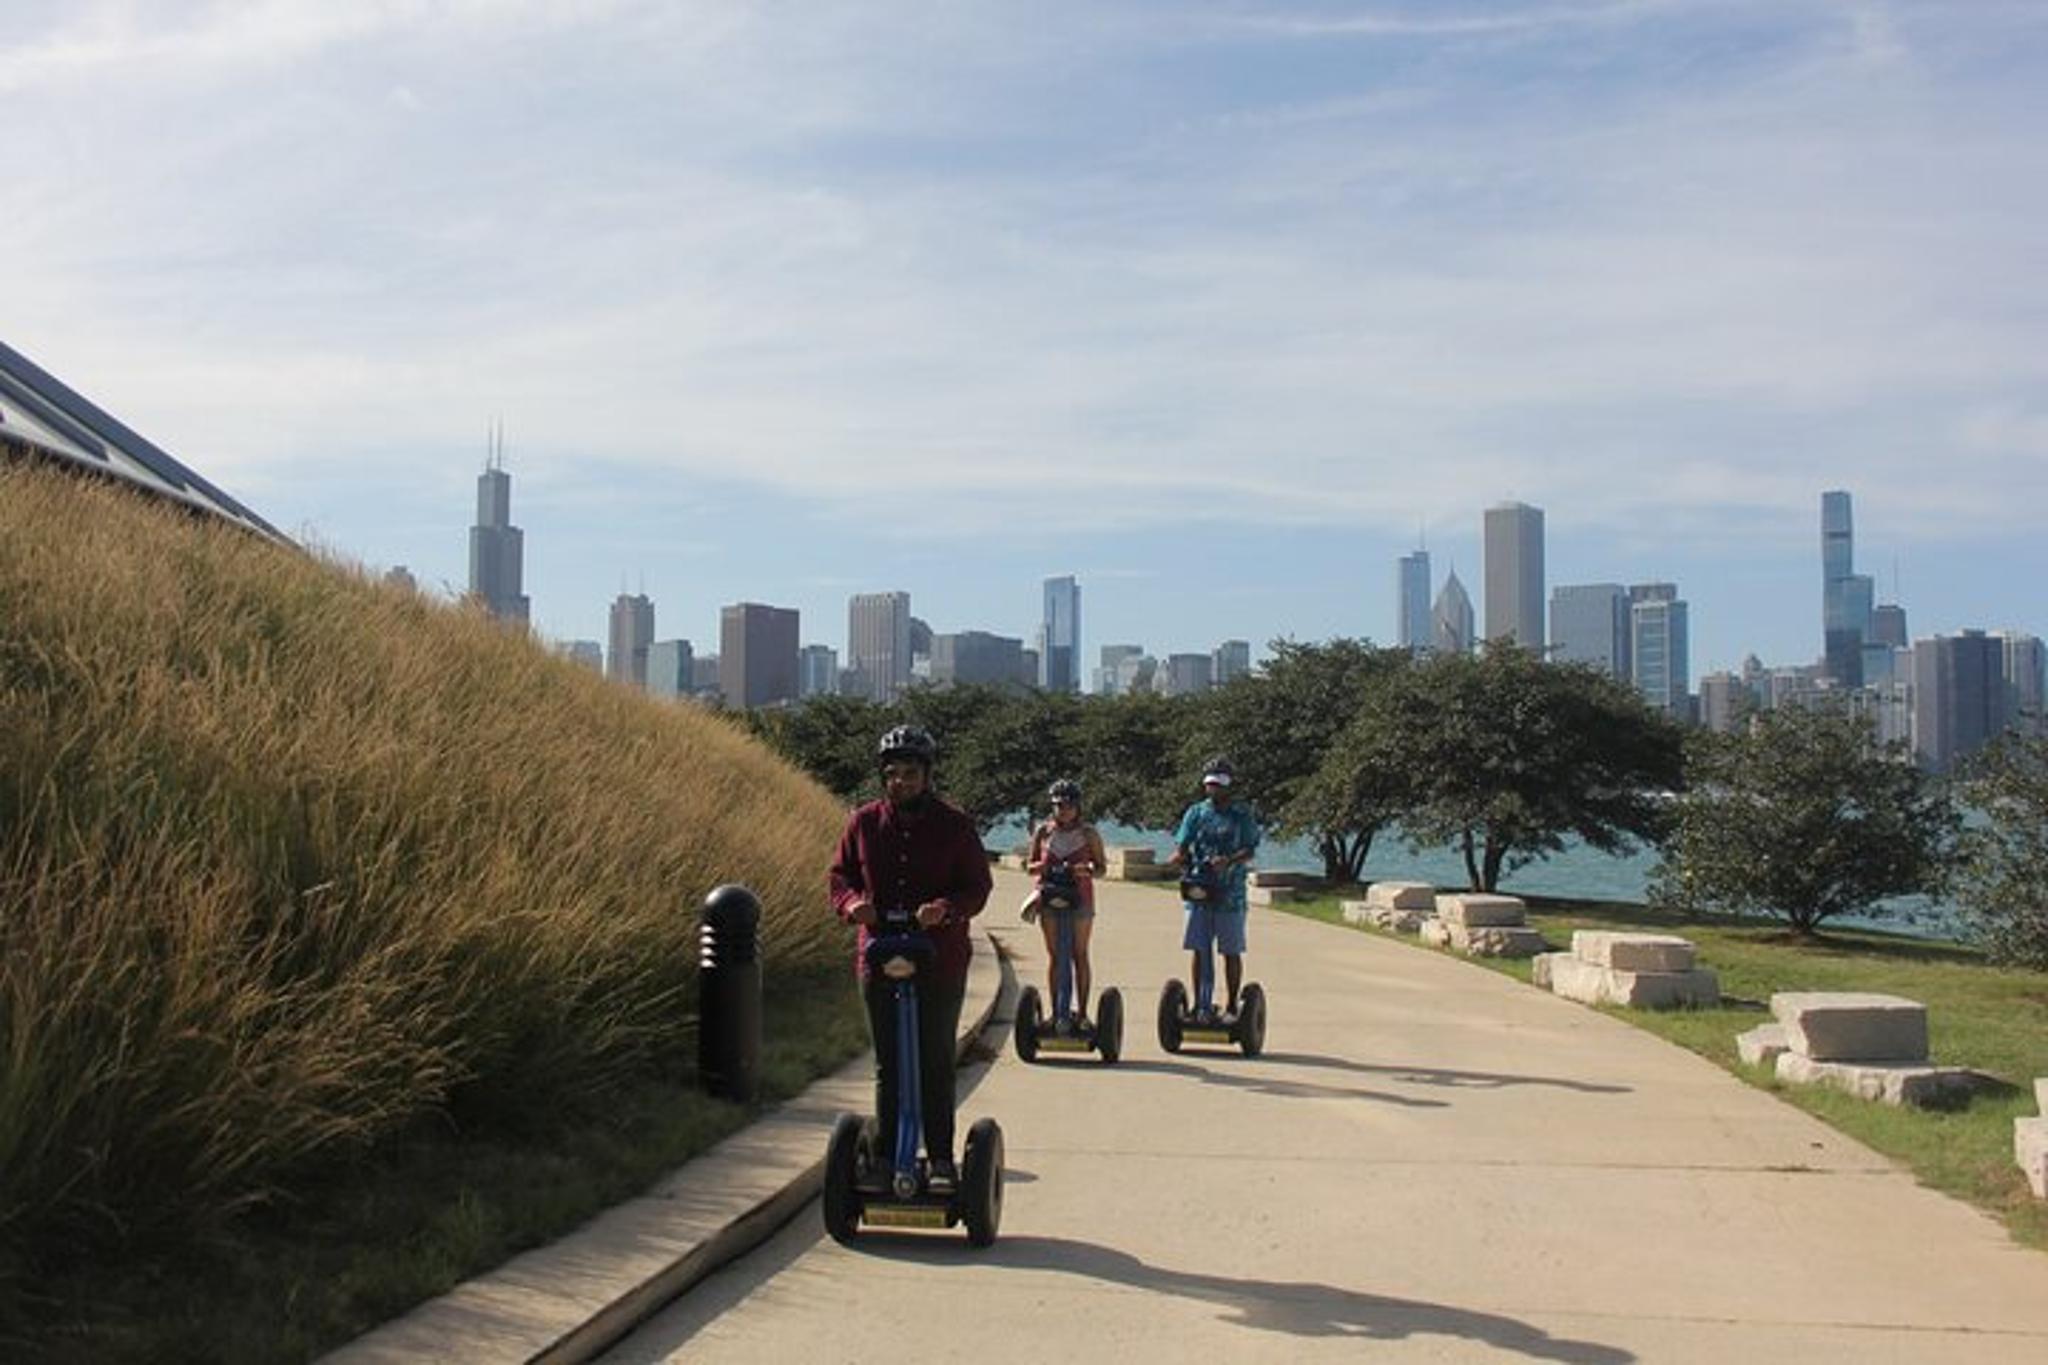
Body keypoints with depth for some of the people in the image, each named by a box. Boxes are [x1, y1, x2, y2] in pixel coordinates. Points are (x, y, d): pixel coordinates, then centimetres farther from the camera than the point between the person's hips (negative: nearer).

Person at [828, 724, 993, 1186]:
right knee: (887, 1062, 10)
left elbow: (978, 886, 0)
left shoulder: (954, 825, -1)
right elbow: (840, 876, 11)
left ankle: (941, 1156, 14)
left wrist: (947, 908, -21)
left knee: (936, 1061, 4)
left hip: (941, 961, -2)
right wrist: (852, 903, -12)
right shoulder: (864, 822, 4)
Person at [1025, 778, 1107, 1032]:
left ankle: (1081, 1013, 8)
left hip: (1079, 897, -1)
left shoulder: (1088, 833, 2)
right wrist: (1039, 867, -12)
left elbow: (1101, 867, 5)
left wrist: (1088, 870, -17)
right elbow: (1030, 865, 11)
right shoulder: (1043, 832, 6)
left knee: (1079, 955, 2)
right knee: (1054, 955, 5)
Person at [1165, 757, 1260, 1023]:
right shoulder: (1196, 813, 10)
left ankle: (1231, 1006, 13)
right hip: (1199, 891, 2)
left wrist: (1229, 860, -22)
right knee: (1199, 951, 4)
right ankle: (1200, 1005, 12)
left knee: (1231, 952, 4)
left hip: (1230, 893, -2)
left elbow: (1250, 851, -3)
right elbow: (1182, 847, 5)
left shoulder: (1242, 813, 4)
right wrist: (1178, 859, -19)